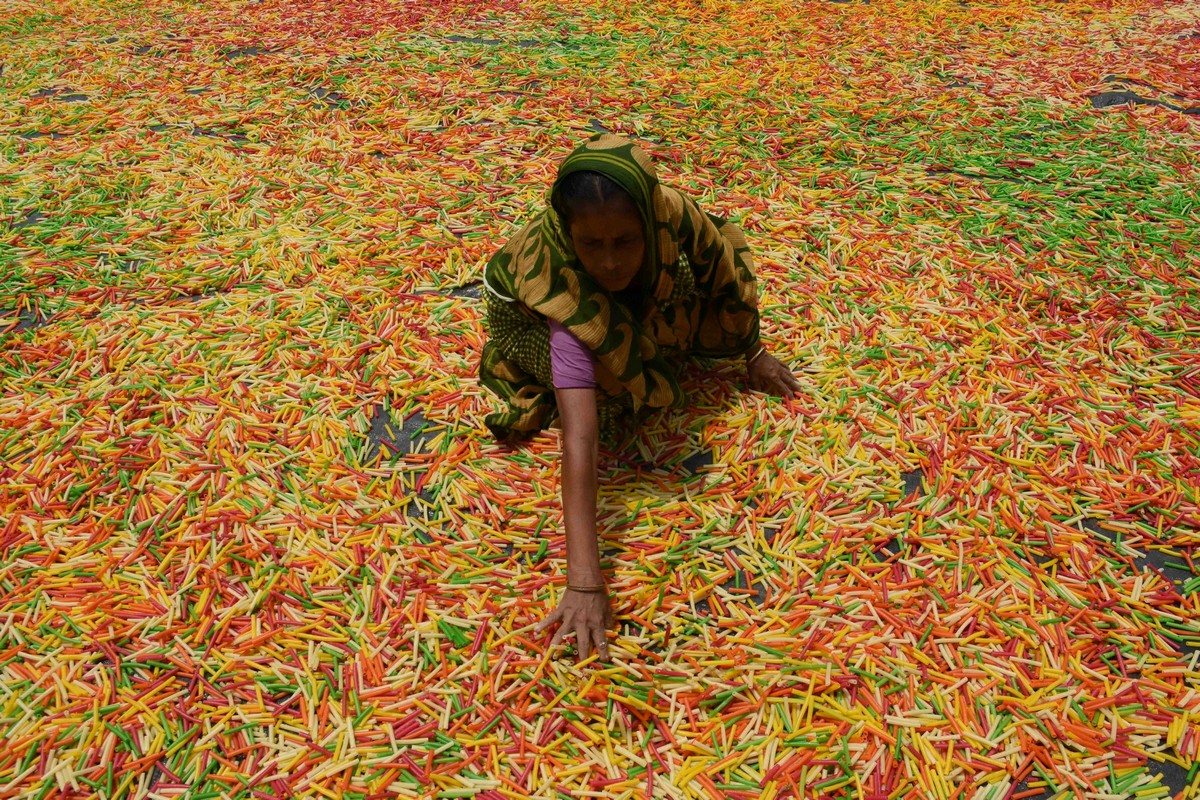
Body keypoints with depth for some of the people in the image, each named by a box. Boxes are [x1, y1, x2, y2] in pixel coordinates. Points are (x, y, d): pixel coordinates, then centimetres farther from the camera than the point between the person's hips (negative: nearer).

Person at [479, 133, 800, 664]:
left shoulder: (668, 211, -37)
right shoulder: (563, 292, -45)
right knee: (608, 396, -22)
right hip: (530, 310, -2)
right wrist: (584, 579, -56)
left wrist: (753, 353, -3)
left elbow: (727, 269, -15)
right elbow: (579, 435, -52)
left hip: (639, 302, 2)